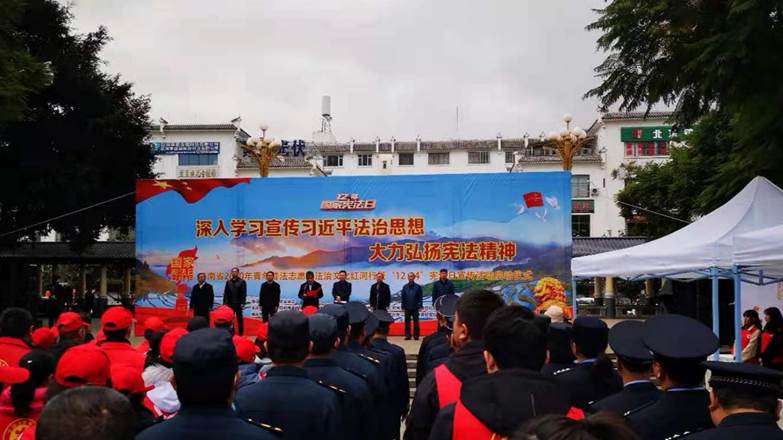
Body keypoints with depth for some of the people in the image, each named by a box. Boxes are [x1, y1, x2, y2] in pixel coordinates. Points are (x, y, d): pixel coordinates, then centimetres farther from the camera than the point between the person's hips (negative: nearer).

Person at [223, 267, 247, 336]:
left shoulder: (242, 282, 0)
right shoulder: (228, 282, 10)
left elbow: (244, 293, -5)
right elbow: (225, 293, 7)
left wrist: (242, 303, -12)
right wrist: (225, 302, 0)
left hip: (238, 304, -3)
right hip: (230, 303, 3)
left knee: (240, 319, 4)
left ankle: (240, 333, 8)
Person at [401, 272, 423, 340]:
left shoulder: (418, 287, 0)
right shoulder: (405, 287, 6)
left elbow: (420, 297, 0)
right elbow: (402, 297, 7)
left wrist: (420, 306, -7)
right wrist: (403, 306, 2)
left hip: (415, 308, -2)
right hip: (407, 308, 2)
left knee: (416, 322, 1)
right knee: (407, 322, 4)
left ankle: (416, 335, 6)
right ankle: (407, 335, 9)